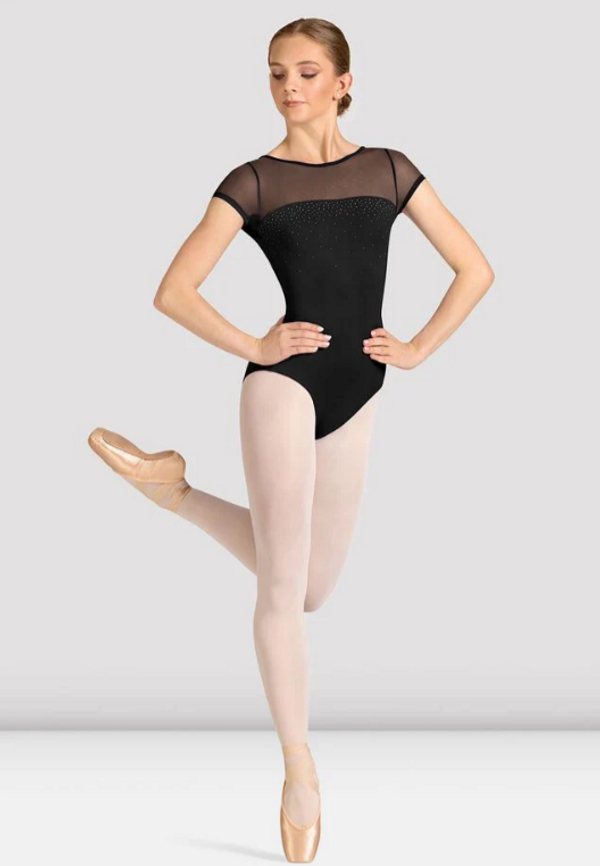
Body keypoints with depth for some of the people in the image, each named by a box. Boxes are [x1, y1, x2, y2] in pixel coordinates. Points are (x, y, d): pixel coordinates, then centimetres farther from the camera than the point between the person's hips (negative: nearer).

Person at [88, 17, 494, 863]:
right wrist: (254, 347, -8)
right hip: (283, 382, -4)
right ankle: (300, 770, 7)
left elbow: (475, 268, 10)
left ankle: (172, 485, 26)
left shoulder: (389, 169, 9)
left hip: (356, 397, 4)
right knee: (284, 584, -6)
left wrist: (418, 349, 2)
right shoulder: (254, 181, 1)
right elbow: (174, 291, -2)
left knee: (309, 587, 11)